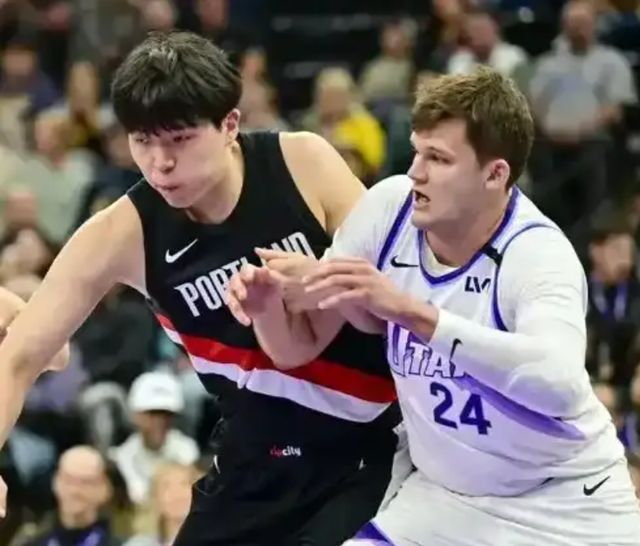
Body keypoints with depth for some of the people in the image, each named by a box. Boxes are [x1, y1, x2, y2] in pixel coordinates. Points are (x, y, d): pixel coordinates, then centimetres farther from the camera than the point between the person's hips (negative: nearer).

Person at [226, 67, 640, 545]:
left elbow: (559, 385, -45)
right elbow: (298, 348, -1)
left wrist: (413, 312, -47)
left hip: (563, 505, -4)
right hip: (442, 498, 4)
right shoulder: (389, 208, -11)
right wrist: (268, 303, -24)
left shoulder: (538, 254, -25)